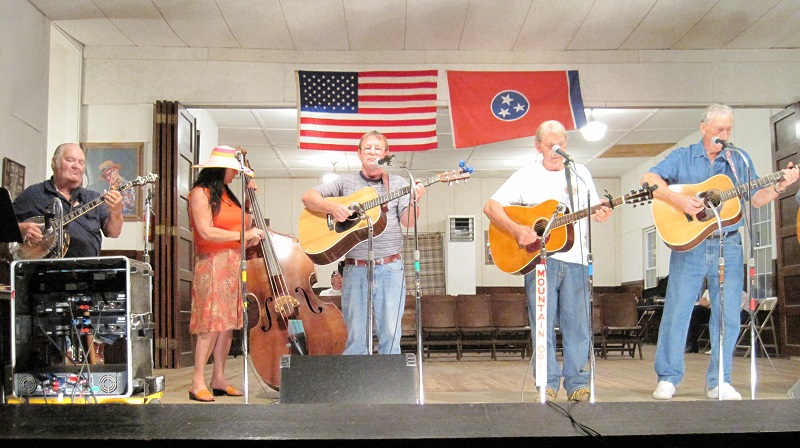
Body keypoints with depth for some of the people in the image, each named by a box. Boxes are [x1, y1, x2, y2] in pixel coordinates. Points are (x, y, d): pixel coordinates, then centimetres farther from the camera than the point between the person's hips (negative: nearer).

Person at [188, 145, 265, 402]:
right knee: (211, 323, -10)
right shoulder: (201, 193, -4)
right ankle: (198, 383, -5)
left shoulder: (226, 194, 19)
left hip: (233, 264, 8)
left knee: (228, 322, 6)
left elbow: (242, 223, 18)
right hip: (212, 264, -8)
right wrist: (243, 235, -11)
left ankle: (219, 379, 12)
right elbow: (206, 231, -15)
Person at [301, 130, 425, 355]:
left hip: (390, 267, 0)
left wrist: (414, 201, -21)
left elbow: (408, 221, -1)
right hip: (355, 268, 0)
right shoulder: (346, 182, 10)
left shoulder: (398, 183, 9)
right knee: (356, 338, 4)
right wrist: (332, 207, -14)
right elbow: (308, 197, 5)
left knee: (391, 334, 0)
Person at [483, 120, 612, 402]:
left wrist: (600, 215, -7)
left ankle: (576, 382, 12)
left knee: (577, 323, 2)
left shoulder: (580, 173, 13)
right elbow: (491, 207, -2)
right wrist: (516, 230, -17)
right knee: (542, 322, -2)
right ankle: (548, 384, 7)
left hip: (575, 259, 2)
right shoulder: (526, 176, 4)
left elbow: (593, 210, 18)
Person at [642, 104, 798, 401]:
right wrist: (678, 200, -19)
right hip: (688, 244, -2)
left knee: (728, 315, 2)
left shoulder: (740, 160, 13)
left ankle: (719, 382, 12)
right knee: (676, 311, -3)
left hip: (729, 245, 3)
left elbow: (756, 199, 10)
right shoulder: (682, 157, 5)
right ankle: (667, 379, 6)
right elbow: (649, 179, -7)